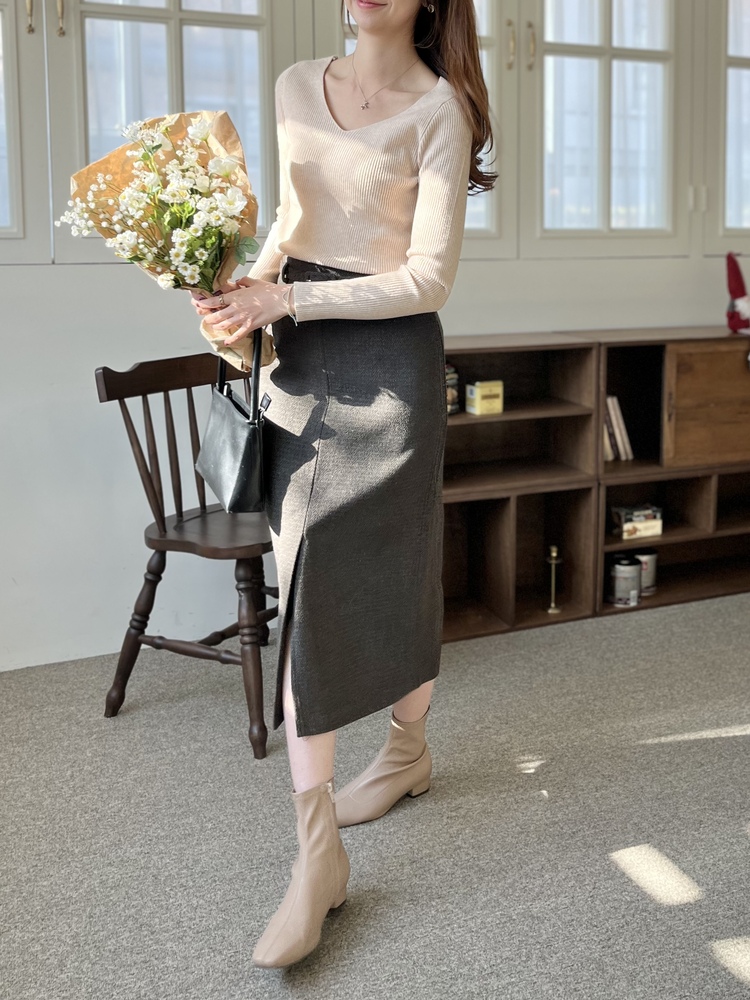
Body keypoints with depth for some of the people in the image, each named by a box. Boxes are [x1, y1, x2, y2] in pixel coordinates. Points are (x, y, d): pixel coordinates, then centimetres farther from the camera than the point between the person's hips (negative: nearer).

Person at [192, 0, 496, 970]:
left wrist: (286, 299, -15)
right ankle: (317, 851, 11)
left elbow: (429, 275, -12)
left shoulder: (440, 110, -7)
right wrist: (250, 285, 1)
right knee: (308, 577, 2)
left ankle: (406, 748, 29)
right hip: (301, 357, 5)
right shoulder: (296, 88, 10)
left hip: (388, 356, -5)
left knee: (392, 568, 2)